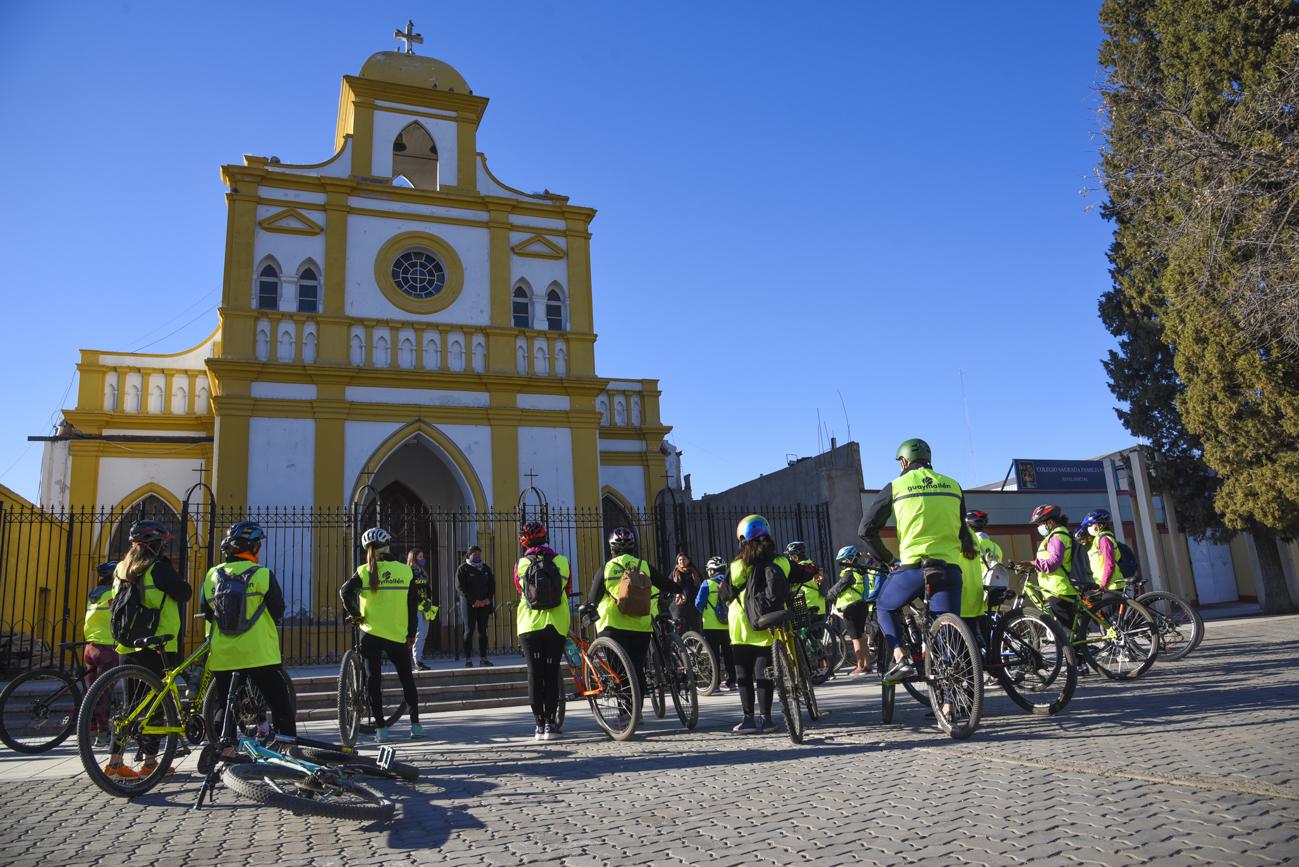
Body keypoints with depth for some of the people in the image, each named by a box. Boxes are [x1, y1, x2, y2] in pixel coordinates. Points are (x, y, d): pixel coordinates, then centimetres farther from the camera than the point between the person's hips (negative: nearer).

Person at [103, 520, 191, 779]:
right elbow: (184, 593, -8)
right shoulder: (159, 567, -12)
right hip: (156, 646, -7)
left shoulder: (120, 570, 12)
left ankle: (115, 760, 11)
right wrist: (178, 579, 8)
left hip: (127, 646, 7)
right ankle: (150, 762, 5)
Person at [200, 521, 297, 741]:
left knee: (224, 706, 16)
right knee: (280, 704, 5)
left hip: (222, 656, 4)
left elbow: (206, 613, 12)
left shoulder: (212, 576, 3)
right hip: (259, 654, -4)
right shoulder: (263, 575, -9)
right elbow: (278, 612, -1)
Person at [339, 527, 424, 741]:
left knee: (373, 680, 8)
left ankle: (380, 728, 6)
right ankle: (416, 725, 15)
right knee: (407, 679, 14)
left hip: (371, 634, -1)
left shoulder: (364, 572, -2)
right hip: (398, 635, 1)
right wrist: (411, 634, 9)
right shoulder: (405, 571, -1)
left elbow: (345, 591, -18)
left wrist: (354, 614, -3)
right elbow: (413, 604, 1)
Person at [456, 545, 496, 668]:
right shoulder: (463, 569, -1)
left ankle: (483, 658, 7)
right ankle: (467, 659, -3)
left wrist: (489, 598, -3)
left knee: (483, 630, 4)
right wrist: (473, 600, -16)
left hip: (484, 603, 4)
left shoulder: (486, 568, 15)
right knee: (469, 630, -4)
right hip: (468, 604, -4)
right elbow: (460, 587, -9)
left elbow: (492, 584, 14)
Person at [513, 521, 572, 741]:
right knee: (552, 673, 7)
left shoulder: (521, 565, 2)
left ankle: (539, 724, 6)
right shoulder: (562, 562, 1)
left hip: (529, 625, 0)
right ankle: (551, 724, 5)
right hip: (556, 624, 0)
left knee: (535, 674, 6)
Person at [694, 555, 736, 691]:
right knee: (728, 653, 13)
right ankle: (731, 681, 16)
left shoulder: (708, 584, -9)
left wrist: (704, 612, 12)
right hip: (728, 625, 4)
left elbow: (698, 604, -7)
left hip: (711, 626, -4)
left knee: (714, 654, 1)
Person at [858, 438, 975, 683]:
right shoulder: (953, 485, 14)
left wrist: (884, 558, 15)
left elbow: (866, 529, 4)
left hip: (913, 566, -3)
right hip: (949, 568, 3)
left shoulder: (896, 486, 4)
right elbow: (962, 529, 22)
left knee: (885, 607, 21)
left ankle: (900, 658, 1)